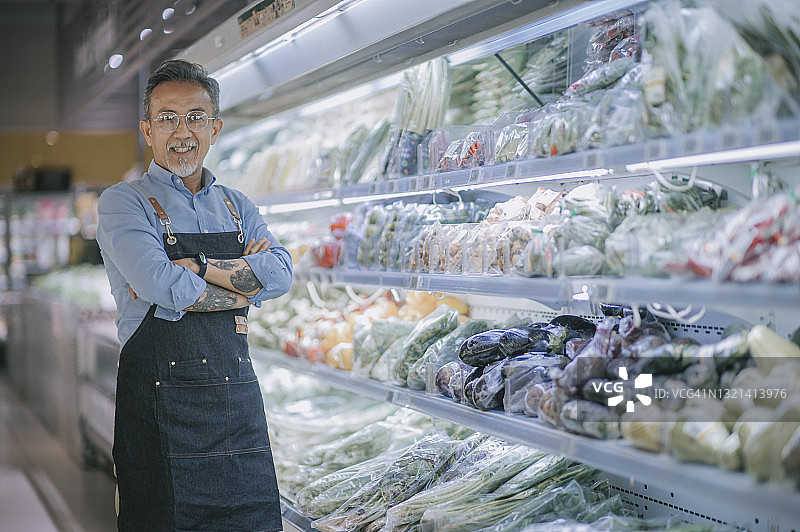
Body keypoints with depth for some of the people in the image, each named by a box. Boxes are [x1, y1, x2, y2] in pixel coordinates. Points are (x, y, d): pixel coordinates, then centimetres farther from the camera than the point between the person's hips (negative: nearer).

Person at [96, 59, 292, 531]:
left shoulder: (239, 208, 15)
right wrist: (243, 285, -4)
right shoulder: (123, 203, -1)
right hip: (162, 399, -5)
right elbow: (163, 286, -17)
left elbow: (281, 272, -4)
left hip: (239, 396, 5)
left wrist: (194, 266, -14)